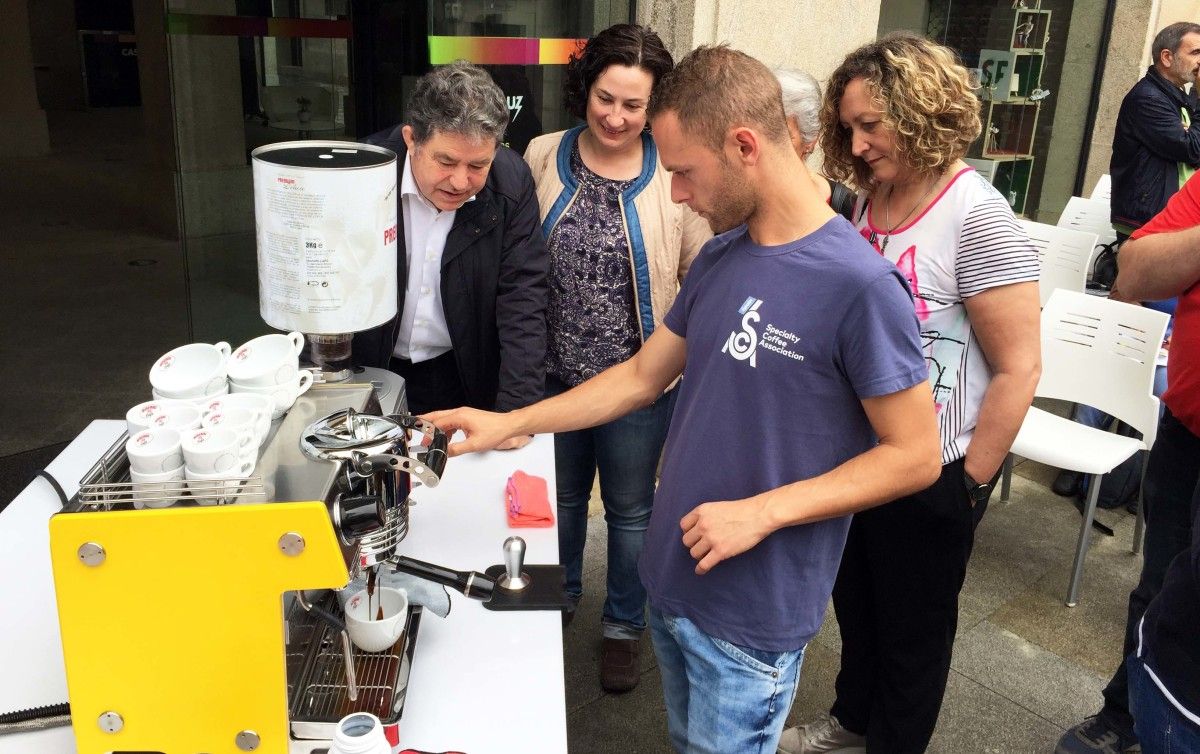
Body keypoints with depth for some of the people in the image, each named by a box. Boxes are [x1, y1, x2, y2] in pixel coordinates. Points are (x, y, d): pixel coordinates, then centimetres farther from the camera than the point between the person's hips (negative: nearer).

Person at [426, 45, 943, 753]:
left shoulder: (861, 286, -20)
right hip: (673, 581, 7)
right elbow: (643, 375, 10)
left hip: (750, 617, -6)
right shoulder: (720, 257, 2)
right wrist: (509, 424, 6)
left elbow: (915, 456, -16)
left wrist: (762, 512, -22)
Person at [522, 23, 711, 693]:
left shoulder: (676, 174, -11)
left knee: (630, 508, 15)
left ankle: (625, 625, 38)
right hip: (552, 372, 3)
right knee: (561, 497, 22)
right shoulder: (543, 157, -4)